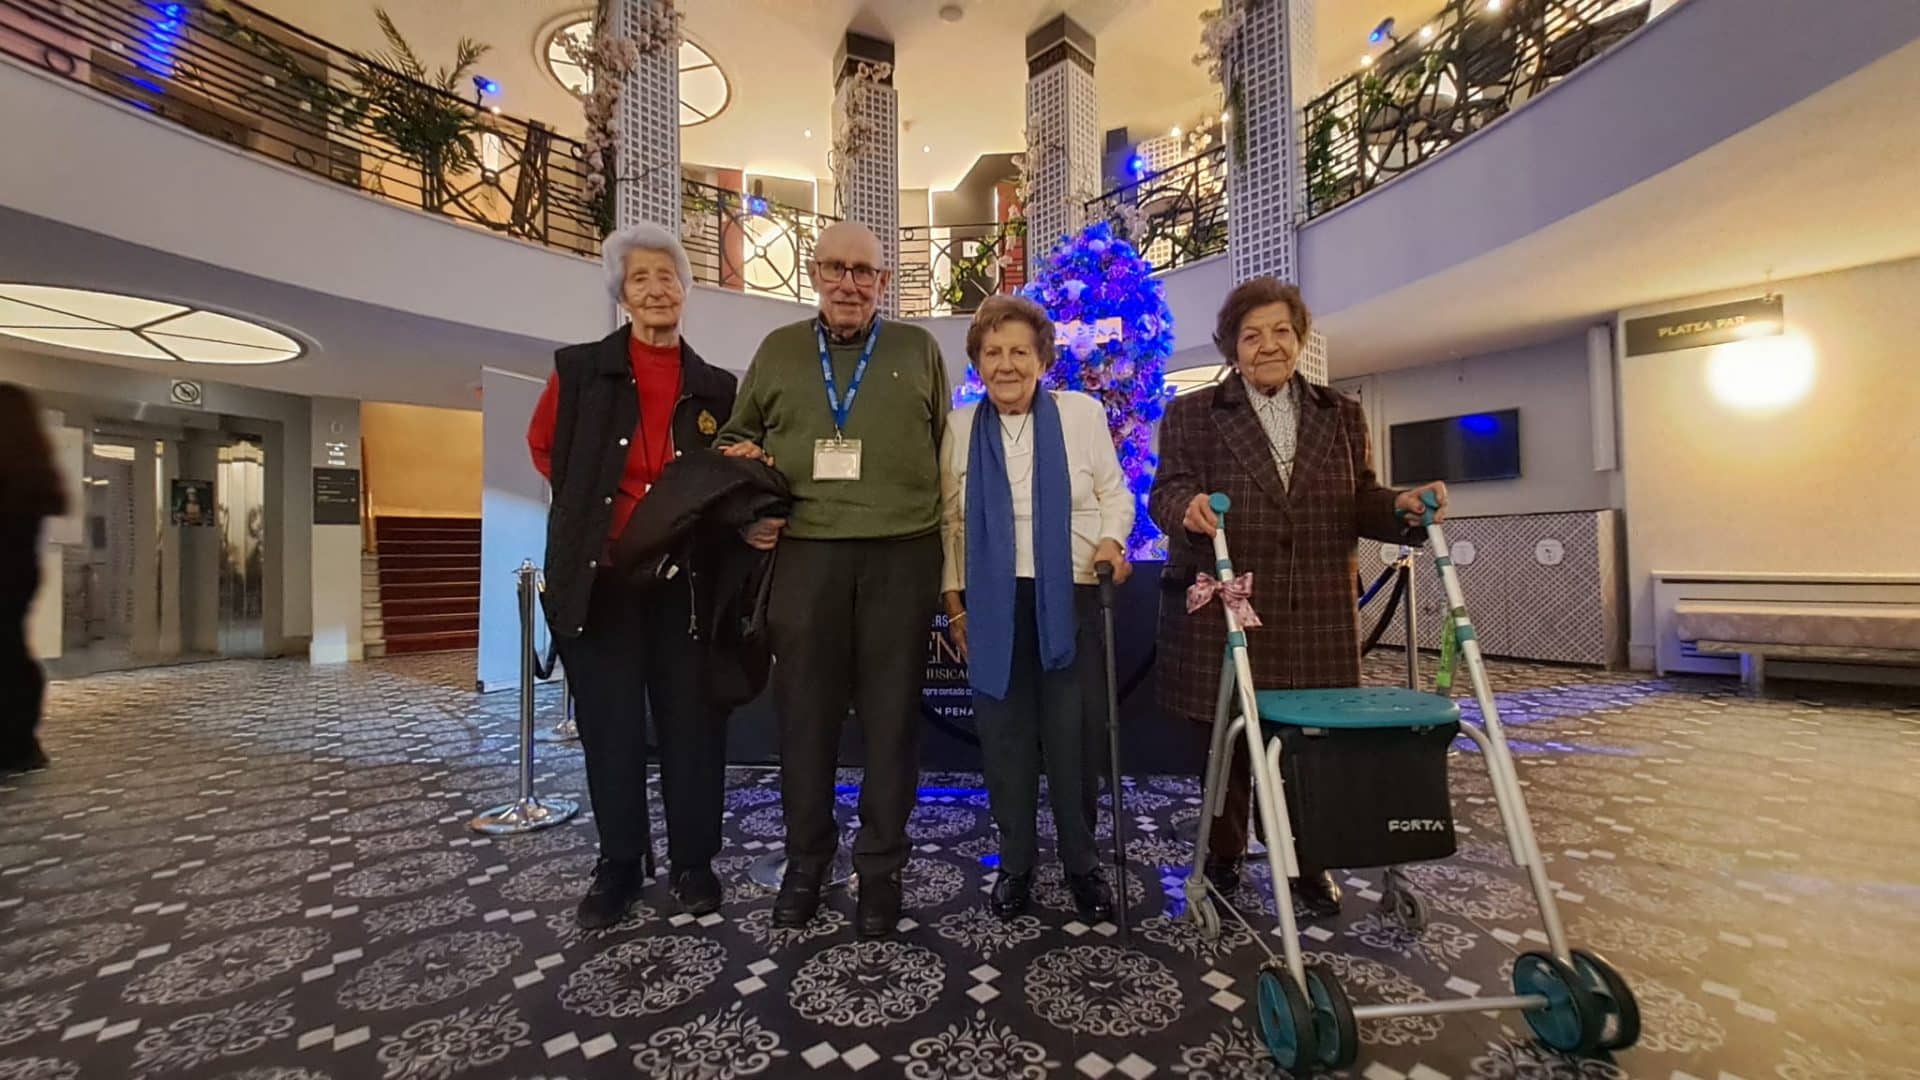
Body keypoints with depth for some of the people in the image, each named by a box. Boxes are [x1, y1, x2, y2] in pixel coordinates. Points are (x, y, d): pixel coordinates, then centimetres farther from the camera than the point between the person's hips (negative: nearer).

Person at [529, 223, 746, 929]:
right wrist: (590, 510, 6)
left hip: (685, 579, 1)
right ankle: (619, 864, 26)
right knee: (611, 724, 8)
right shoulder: (579, 369, 3)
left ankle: (693, 860, 24)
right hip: (601, 575, 0)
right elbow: (546, 449, 16)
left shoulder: (716, 389, 7)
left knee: (692, 720, 6)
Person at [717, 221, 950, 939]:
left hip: (901, 554, -1)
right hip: (805, 552, 1)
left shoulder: (919, 351, 13)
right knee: (805, 711, 6)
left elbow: (946, 450, 12)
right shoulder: (777, 351, 16)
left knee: (891, 714, 4)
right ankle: (805, 859, 25)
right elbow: (735, 439, 24)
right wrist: (744, 463, 0)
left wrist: (942, 545, 4)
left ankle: (881, 867, 20)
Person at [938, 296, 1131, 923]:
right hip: (992, 603, 2)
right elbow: (949, 522, 7)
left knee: (1072, 736, 4)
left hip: (1069, 598, -1)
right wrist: (954, 601, 3)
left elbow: (1115, 494, 9)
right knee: (1004, 737, 7)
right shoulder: (960, 428, 6)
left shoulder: (1083, 414, 3)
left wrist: (1111, 540, -11)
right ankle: (1015, 865, 26)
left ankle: (1083, 865, 25)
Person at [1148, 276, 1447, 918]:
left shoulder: (1342, 416, 16)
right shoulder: (1191, 415, 7)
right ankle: (1223, 859, 29)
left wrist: (1401, 507, -7)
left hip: (1318, 617, 3)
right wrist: (1188, 504, -25)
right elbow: (1165, 491, -3)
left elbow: (1360, 502, 14)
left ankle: (1309, 860, 33)